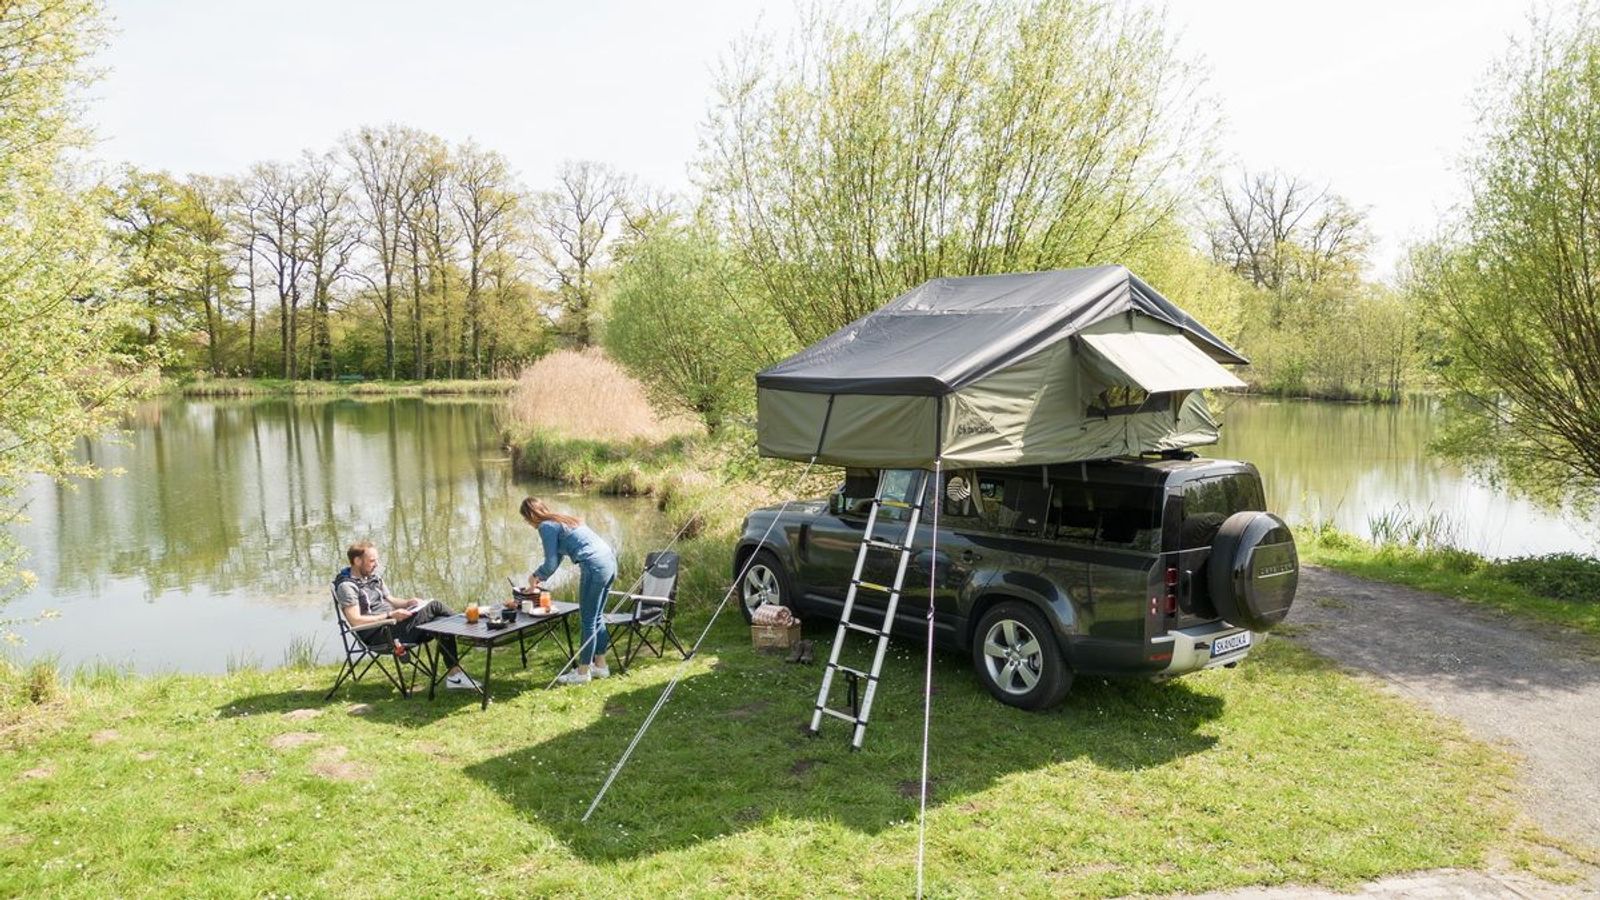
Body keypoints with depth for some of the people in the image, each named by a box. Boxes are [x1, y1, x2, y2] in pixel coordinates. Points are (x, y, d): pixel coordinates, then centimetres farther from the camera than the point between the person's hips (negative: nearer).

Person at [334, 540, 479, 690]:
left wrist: (407, 602, 2)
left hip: (393, 626, 8)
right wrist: (390, 615, -21)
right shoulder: (347, 586, -10)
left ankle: (454, 674, -10)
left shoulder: (374, 577, 16)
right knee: (434, 606, -20)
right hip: (381, 635, -8)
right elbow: (355, 621, -18)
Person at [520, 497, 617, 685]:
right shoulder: (561, 520, 23)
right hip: (609, 561, 9)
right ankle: (600, 665, 28)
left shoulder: (547, 526, -4)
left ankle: (583, 672, 12)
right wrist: (538, 578, 38)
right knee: (597, 618, 19)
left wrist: (535, 576, 16)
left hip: (594, 567, -9)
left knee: (588, 621, 2)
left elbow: (551, 564, -3)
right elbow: (556, 558, 33)